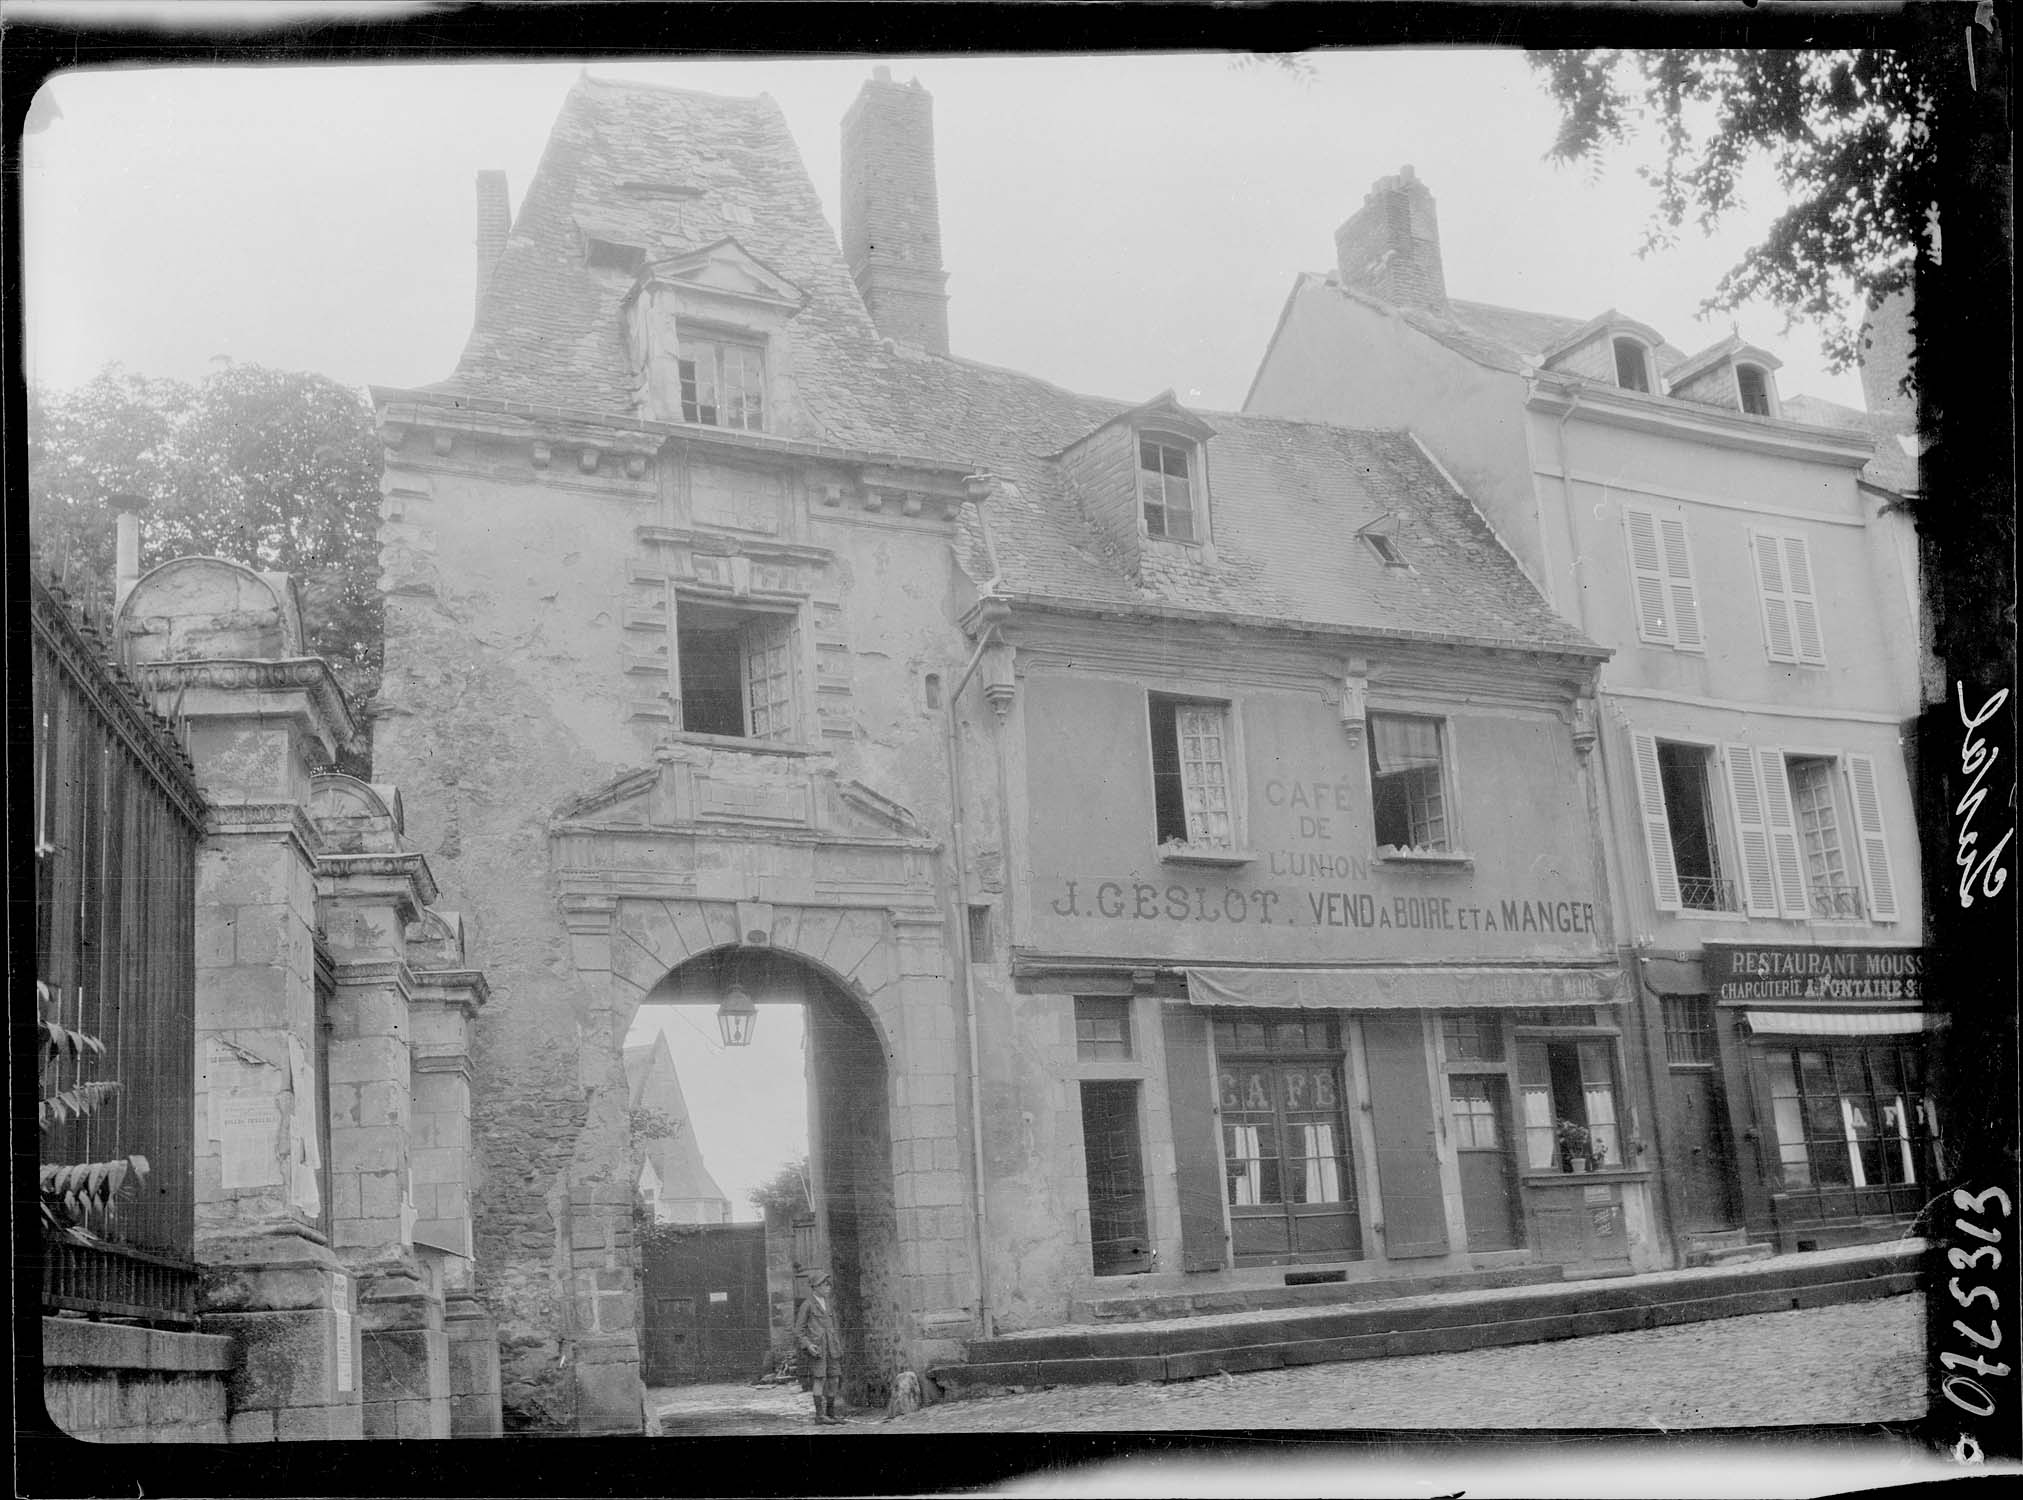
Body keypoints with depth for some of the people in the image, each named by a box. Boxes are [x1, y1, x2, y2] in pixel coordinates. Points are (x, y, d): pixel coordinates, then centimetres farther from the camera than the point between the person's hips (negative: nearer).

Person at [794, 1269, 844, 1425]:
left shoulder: (829, 1305, 16)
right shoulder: (807, 1305, -3)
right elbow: (798, 1330, -3)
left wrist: (839, 1347, 19)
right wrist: (808, 1345, -18)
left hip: (831, 1347, 6)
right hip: (816, 1347, -6)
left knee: (834, 1379, 2)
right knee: (819, 1379, -10)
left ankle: (830, 1413, 10)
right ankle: (819, 1414, -8)